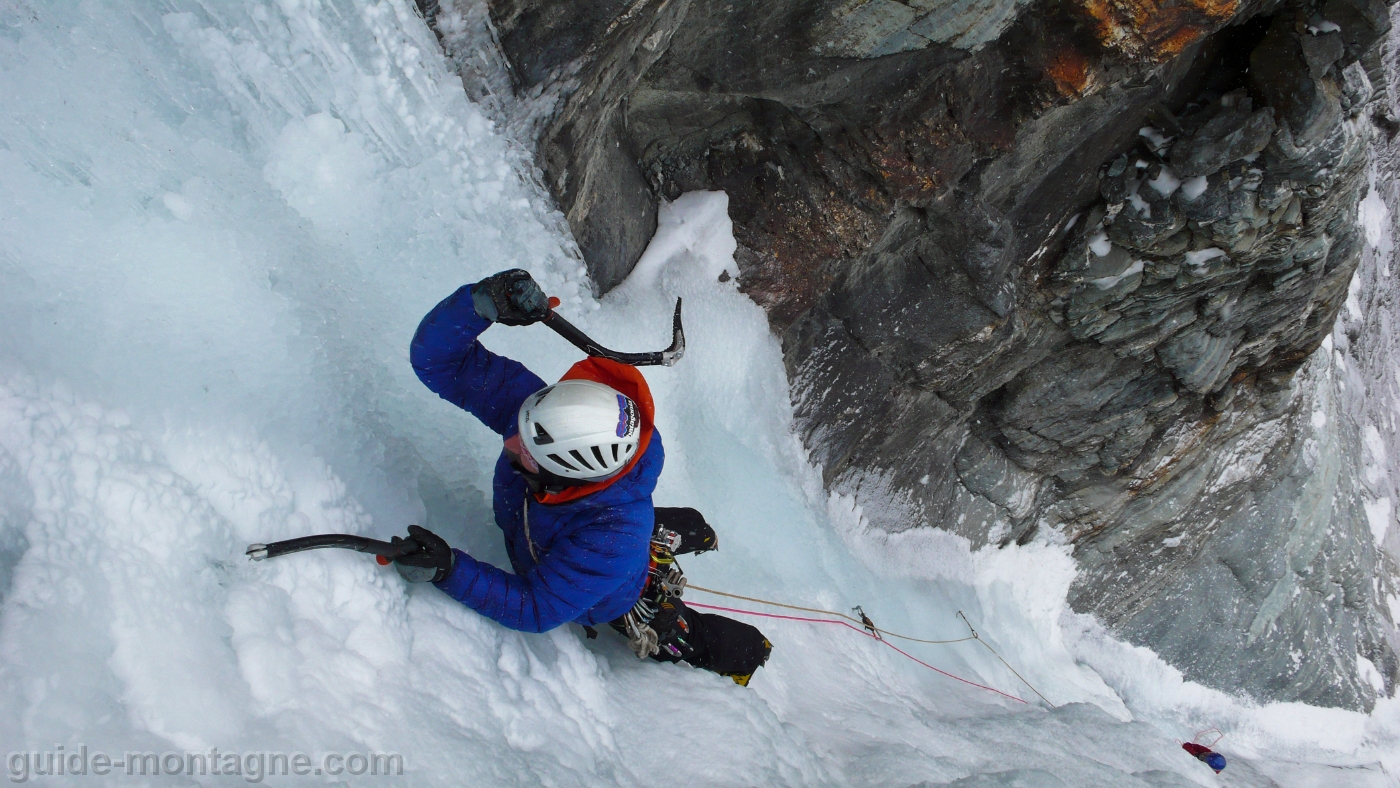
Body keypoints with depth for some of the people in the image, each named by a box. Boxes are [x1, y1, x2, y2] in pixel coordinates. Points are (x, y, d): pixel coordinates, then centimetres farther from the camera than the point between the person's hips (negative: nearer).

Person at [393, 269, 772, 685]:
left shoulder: (611, 537, -50)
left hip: (615, 606, -4)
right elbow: (438, 358, -35)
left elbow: (538, 607, -42)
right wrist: (482, 302, -57)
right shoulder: (538, 409, -37)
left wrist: (449, 571, -55)